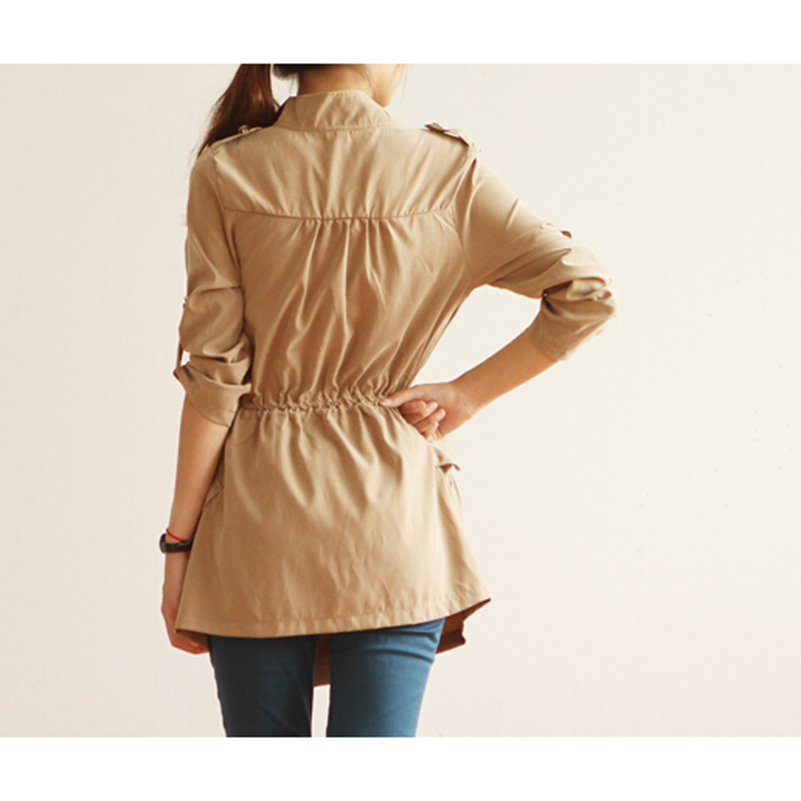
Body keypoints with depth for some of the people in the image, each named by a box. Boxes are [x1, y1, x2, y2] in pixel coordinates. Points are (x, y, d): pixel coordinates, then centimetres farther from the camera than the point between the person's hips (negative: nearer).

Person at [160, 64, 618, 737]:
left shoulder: (226, 174, -6)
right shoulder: (448, 169, -4)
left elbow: (214, 375, -6)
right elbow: (589, 295, -6)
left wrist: (180, 540, 1)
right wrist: (468, 395, 1)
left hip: (260, 517, 0)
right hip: (392, 511, 0)